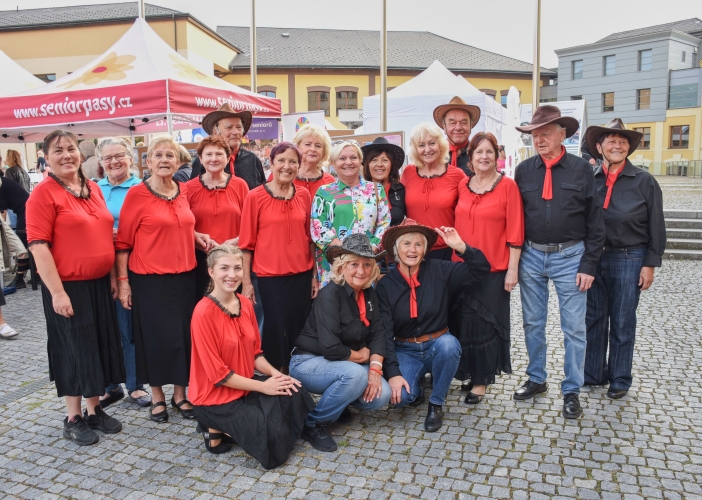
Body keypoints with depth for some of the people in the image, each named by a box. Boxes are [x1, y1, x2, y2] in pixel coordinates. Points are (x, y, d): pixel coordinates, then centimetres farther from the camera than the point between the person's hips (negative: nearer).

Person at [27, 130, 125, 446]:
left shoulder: (94, 188, 9)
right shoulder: (43, 194, -11)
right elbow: (38, 246, -15)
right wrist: (57, 292, -19)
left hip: (99, 283, 6)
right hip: (68, 287, -6)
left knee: (100, 346, 13)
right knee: (73, 350, 5)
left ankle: (94, 411, 29)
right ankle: (73, 419, 22)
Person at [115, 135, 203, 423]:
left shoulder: (184, 191, 6)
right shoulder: (136, 194, -8)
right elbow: (123, 241, -6)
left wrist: (198, 237, 3)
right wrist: (123, 280, -10)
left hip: (184, 275, 5)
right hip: (149, 278, -5)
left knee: (184, 335, 10)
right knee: (155, 337, 5)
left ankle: (179, 394, 26)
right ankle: (157, 396, 23)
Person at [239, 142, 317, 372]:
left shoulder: (304, 195, 5)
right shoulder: (255, 196, -6)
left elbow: (310, 237, 10)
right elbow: (246, 243, -4)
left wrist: (314, 275, 9)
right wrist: (246, 282, -5)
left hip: (302, 275, 4)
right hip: (270, 276, -3)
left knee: (300, 329, 10)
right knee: (276, 330, 6)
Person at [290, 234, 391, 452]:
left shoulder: (369, 294, 1)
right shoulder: (330, 295, -23)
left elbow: (378, 334, -2)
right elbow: (330, 348, -29)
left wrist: (375, 367, -18)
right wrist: (361, 356, -13)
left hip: (346, 364, 7)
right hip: (309, 362, -7)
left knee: (381, 395, -14)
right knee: (356, 374, -34)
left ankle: (336, 402, 15)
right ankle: (312, 423, -12)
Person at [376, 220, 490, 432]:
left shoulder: (439, 271, -7)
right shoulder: (385, 285, -7)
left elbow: (481, 269, -11)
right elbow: (384, 333, -10)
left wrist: (460, 247, -26)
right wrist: (393, 373, -18)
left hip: (438, 346, 1)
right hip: (404, 351, 0)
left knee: (449, 343, -35)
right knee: (400, 397, -27)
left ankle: (436, 404, -10)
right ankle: (416, 386, 13)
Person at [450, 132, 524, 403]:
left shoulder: (508, 186, -6)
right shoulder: (462, 186, 7)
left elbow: (515, 231, -8)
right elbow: (457, 226, 9)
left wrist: (512, 269, -10)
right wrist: (456, 257, 6)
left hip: (494, 268, -4)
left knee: (486, 324, 6)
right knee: (463, 321, 11)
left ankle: (481, 380, 20)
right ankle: (469, 372, 28)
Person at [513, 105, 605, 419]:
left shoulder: (581, 169, -3)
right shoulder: (523, 170, 3)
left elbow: (595, 221, -2)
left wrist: (589, 265, -7)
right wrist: (514, 259, 3)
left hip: (570, 257, -2)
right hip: (531, 256, 3)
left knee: (574, 327, 4)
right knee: (533, 323, 13)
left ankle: (572, 391, 19)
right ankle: (536, 379, 30)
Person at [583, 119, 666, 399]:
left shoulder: (644, 181, -4)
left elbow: (656, 227, -2)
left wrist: (650, 265, -4)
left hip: (629, 260, -2)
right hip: (592, 258, 2)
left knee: (622, 323, 8)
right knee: (593, 319, 11)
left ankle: (620, 379, 24)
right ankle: (593, 374, 26)